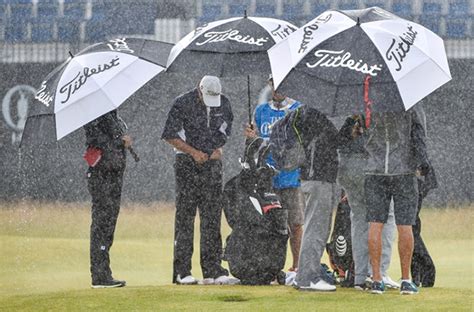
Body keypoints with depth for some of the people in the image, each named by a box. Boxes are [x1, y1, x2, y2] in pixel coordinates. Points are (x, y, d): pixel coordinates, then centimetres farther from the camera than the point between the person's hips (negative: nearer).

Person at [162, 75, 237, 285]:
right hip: (187, 163, -4)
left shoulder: (224, 104, 4)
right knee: (185, 216, -5)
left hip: (212, 162, 4)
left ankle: (212, 270, 2)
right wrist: (194, 152, -13)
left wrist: (218, 149, 2)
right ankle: (182, 271, -3)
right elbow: (170, 135, -8)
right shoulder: (183, 104, -10)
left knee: (212, 216, 1)